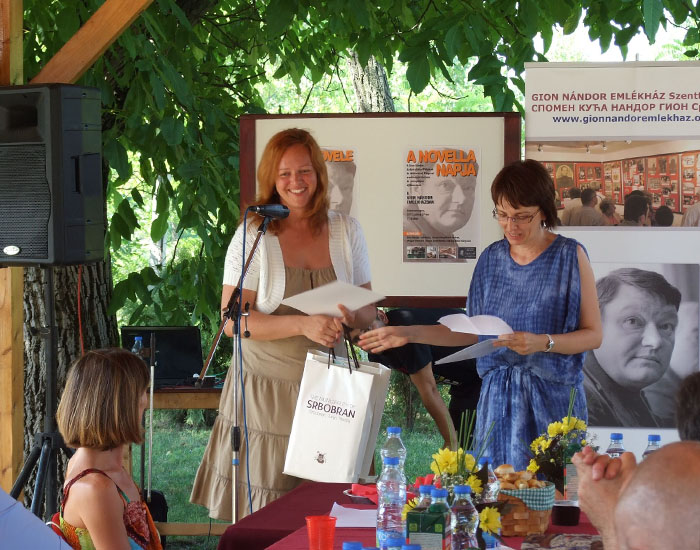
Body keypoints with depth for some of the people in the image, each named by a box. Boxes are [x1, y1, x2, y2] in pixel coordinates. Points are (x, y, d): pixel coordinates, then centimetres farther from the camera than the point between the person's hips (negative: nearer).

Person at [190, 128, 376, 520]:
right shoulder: (253, 235, -2)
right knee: (262, 519, -2)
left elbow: (369, 309, 11)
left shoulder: (346, 231, 8)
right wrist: (303, 325, -21)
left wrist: (351, 318, -13)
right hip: (267, 393, -2)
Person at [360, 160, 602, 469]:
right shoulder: (492, 258, 9)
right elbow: (475, 331, 15)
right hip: (497, 396, 4)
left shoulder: (570, 256, -4)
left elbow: (593, 335, -5)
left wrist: (543, 342, -21)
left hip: (553, 397, -4)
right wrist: (410, 334, 9)